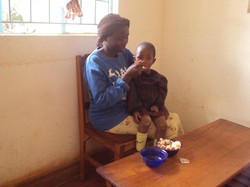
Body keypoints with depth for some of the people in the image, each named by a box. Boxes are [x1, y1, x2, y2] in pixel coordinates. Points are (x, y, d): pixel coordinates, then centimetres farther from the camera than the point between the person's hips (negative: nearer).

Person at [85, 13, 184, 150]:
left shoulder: (125, 53, 2)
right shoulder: (94, 62, -17)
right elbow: (101, 101, -23)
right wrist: (127, 77, -28)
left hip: (130, 109, 7)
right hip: (109, 119, -7)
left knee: (175, 120, 0)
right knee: (166, 129, -12)